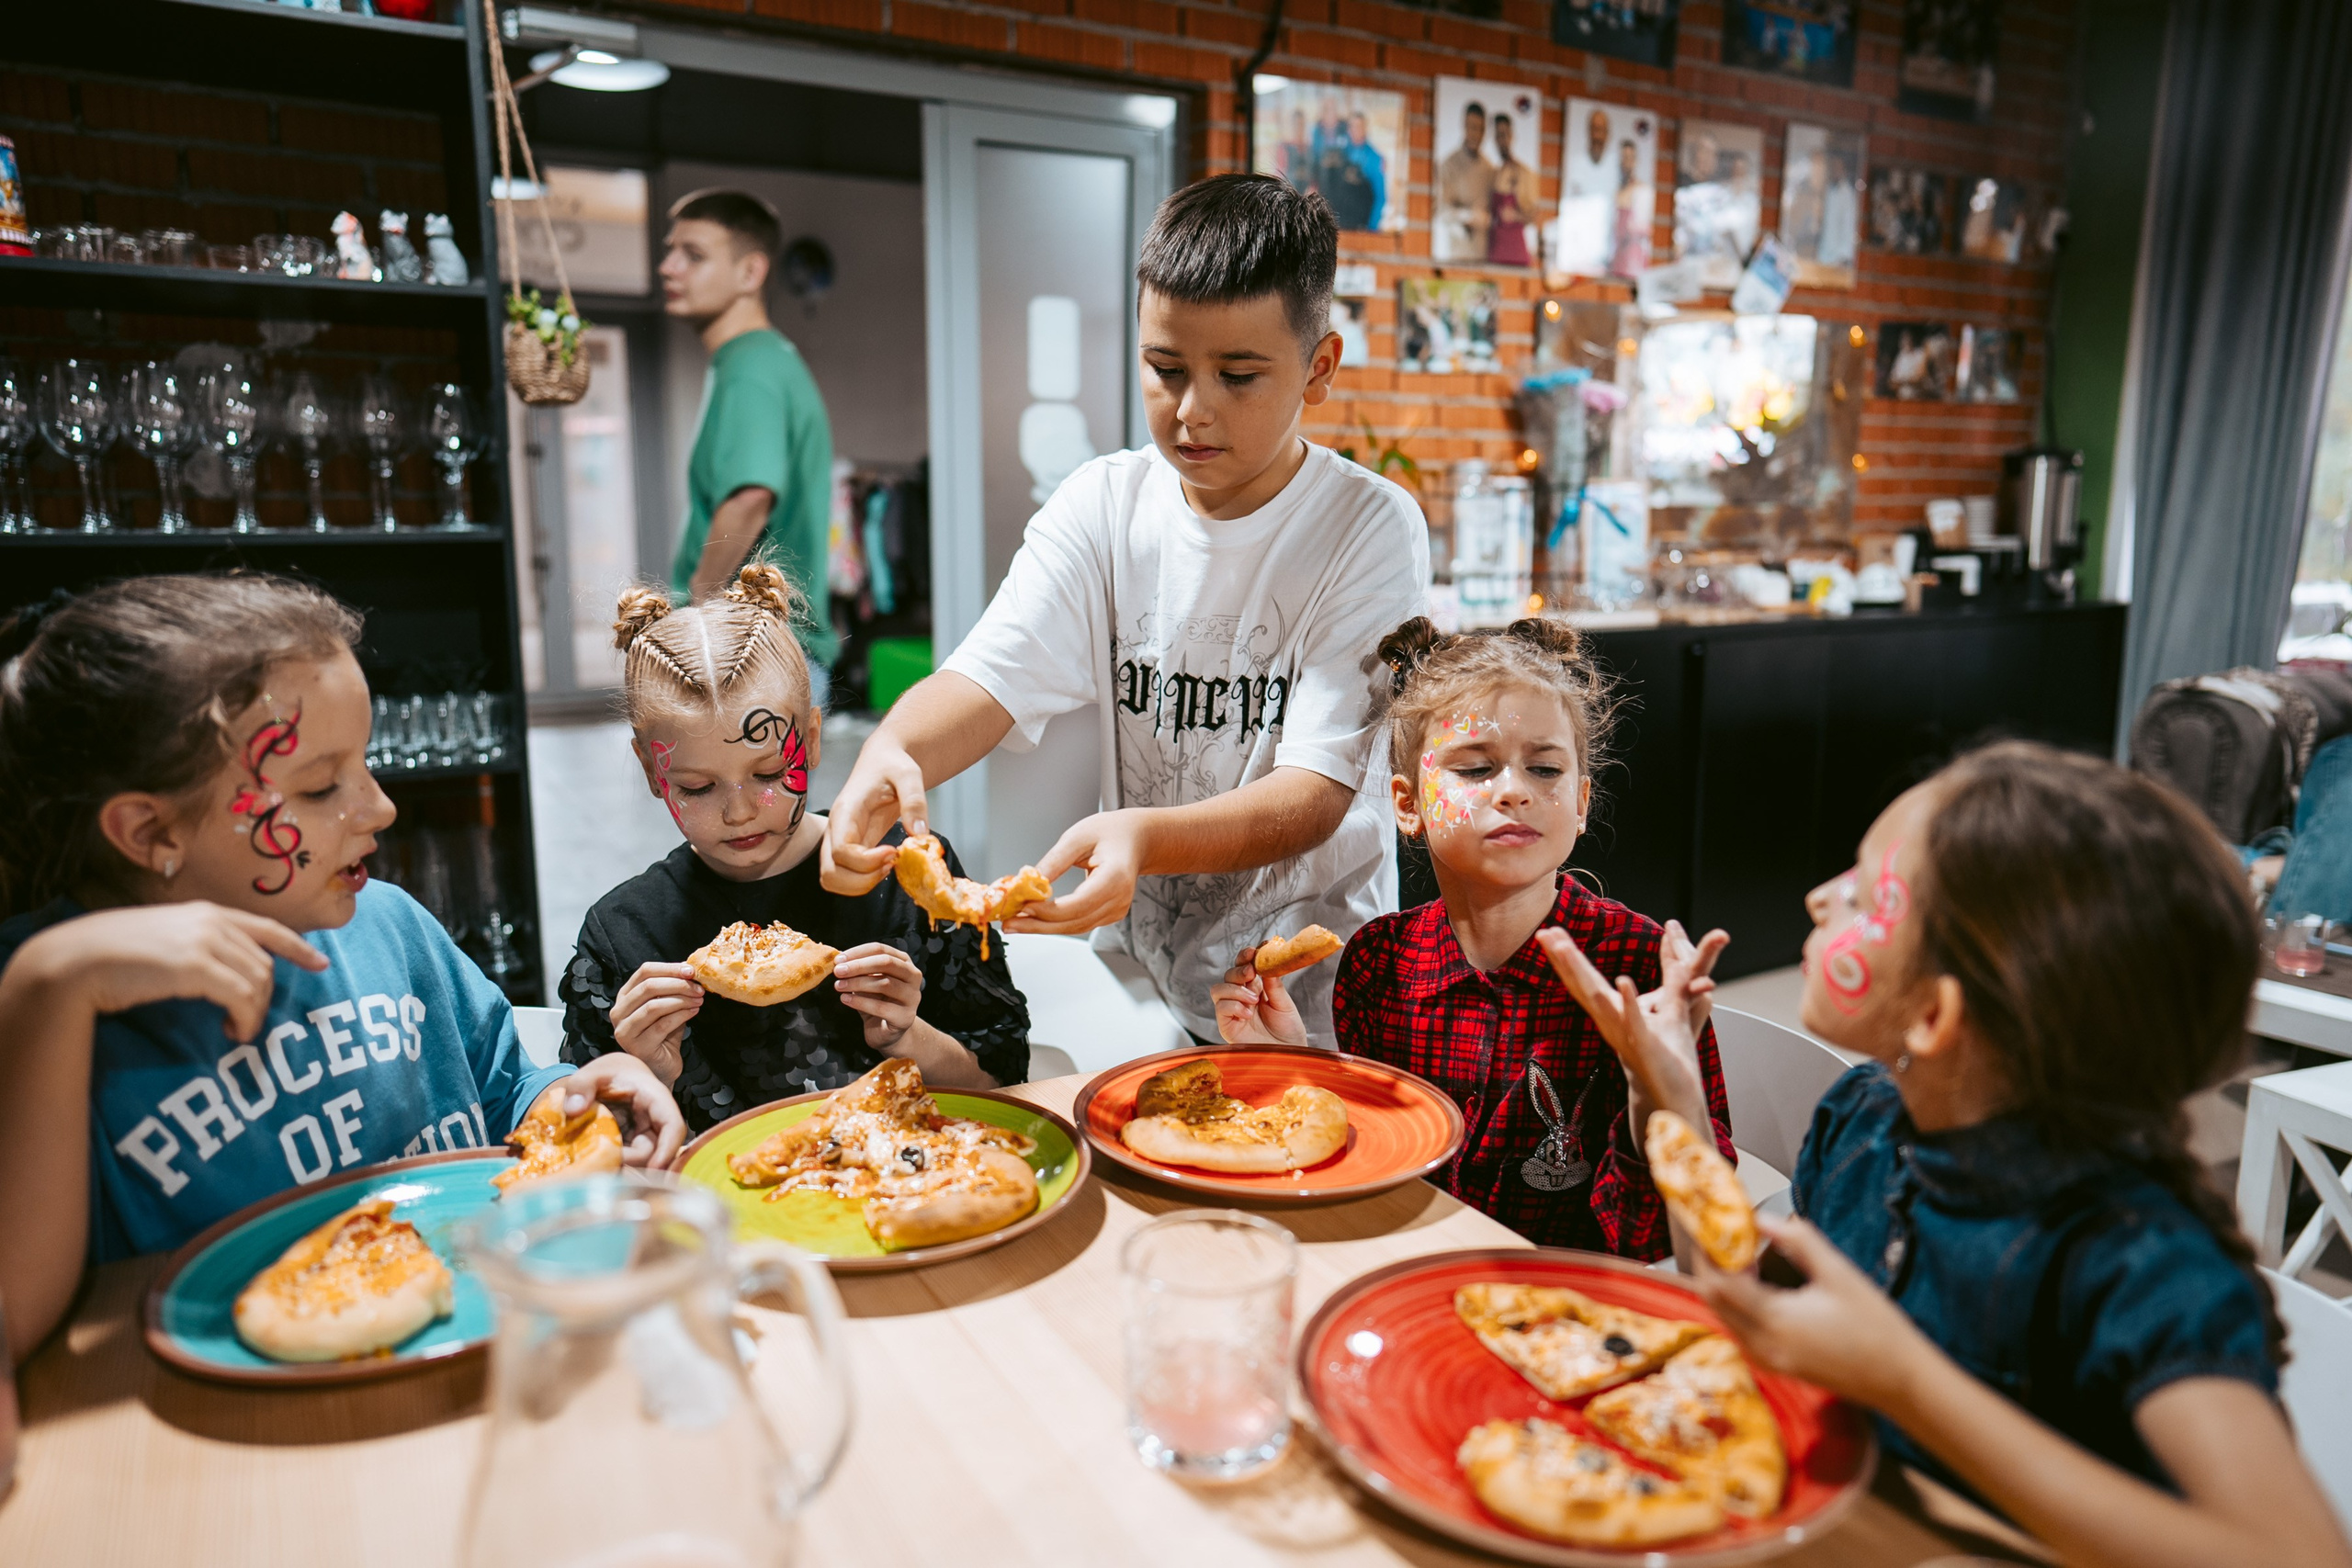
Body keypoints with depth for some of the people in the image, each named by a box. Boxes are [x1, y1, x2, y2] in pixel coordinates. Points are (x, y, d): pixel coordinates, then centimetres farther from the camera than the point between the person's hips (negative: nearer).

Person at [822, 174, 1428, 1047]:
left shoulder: (1372, 529, -11)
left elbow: (1317, 794, -19)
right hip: (1137, 958, 3)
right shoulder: (1101, 507, -1)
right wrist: (889, 754, -35)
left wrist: (1145, 838, -38)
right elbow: (989, 677, -13)